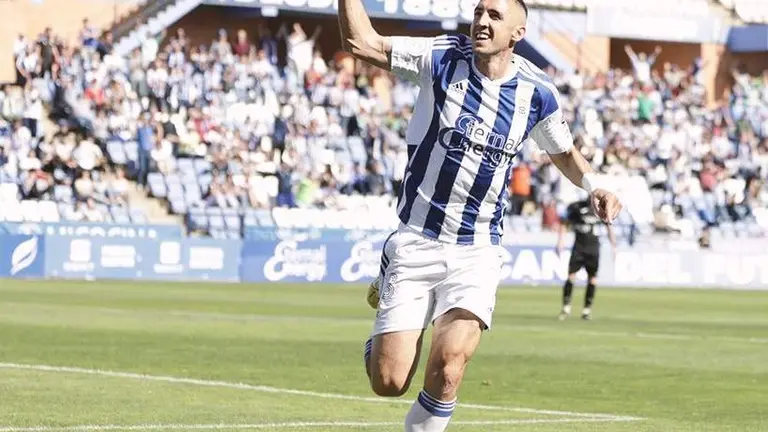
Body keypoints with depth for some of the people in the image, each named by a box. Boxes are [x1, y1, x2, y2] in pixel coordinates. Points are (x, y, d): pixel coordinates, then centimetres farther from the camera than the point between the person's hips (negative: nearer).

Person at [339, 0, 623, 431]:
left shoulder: (537, 92, -2)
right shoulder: (442, 58, -7)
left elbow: (565, 153, 15)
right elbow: (360, 41, -11)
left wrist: (595, 184, -3)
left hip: (477, 253, 0)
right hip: (414, 243, 0)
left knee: (450, 361, -25)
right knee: (388, 383, -3)